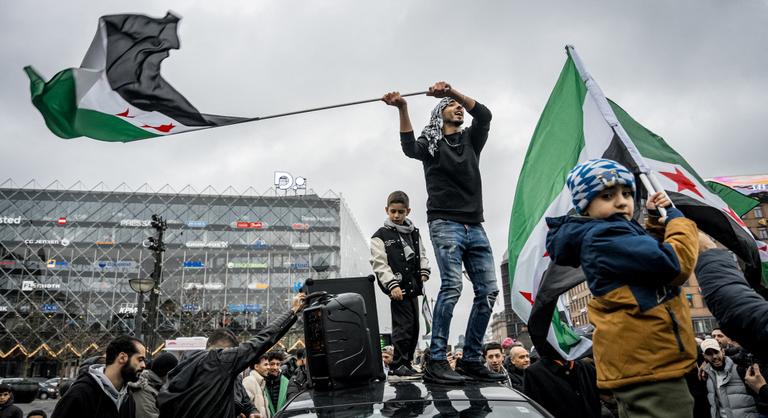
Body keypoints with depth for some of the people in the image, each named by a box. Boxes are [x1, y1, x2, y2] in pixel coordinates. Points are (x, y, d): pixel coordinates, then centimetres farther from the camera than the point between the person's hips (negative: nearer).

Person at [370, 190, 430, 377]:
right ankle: (399, 364, 0)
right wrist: (392, 285, -20)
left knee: (414, 326, 9)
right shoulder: (380, 236, -2)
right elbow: (380, 264, -10)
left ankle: (407, 362, 20)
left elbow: (422, 254, 20)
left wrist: (424, 270, 0)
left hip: (413, 286, 7)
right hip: (398, 288, -6)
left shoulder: (414, 233, 16)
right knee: (403, 325, -10)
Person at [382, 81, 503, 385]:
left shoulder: (471, 139, 21)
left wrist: (452, 91, -13)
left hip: (475, 227, 5)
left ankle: (471, 360, 7)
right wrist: (402, 109, -28)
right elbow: (410, 148, -14)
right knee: (452, 285, -20)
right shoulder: (430, 142, 10)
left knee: (488, 290, -2)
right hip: (445, 223, -5)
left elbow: (484, 115, 0)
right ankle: (436, 362, -17)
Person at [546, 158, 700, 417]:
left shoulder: (603, 236, 16)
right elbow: (677, 263, -23)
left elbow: (649, 249, 30)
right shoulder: (604, 237, -16)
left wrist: (655, 218, 13)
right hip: (648, 366, -11)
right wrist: (675, 217, -6)